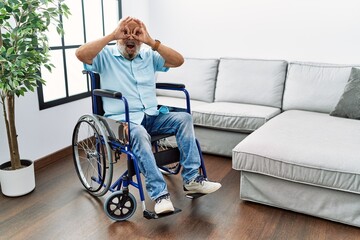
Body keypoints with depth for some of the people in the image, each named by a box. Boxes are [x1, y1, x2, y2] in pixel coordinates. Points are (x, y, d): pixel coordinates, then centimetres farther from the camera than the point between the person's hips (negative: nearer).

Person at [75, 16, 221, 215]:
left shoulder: (149, 55, 16)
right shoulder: (105, 56, 5)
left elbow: (178, 61, 2)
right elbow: (81, 54, -15)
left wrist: (151, 41, -6)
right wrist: (112, 35, -13)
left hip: (152, 116, 5)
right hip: (122, 119, -4)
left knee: (184, 118, -19)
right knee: (139, 134, -37)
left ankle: (191, 179, -18)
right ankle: (159, 193, -33)